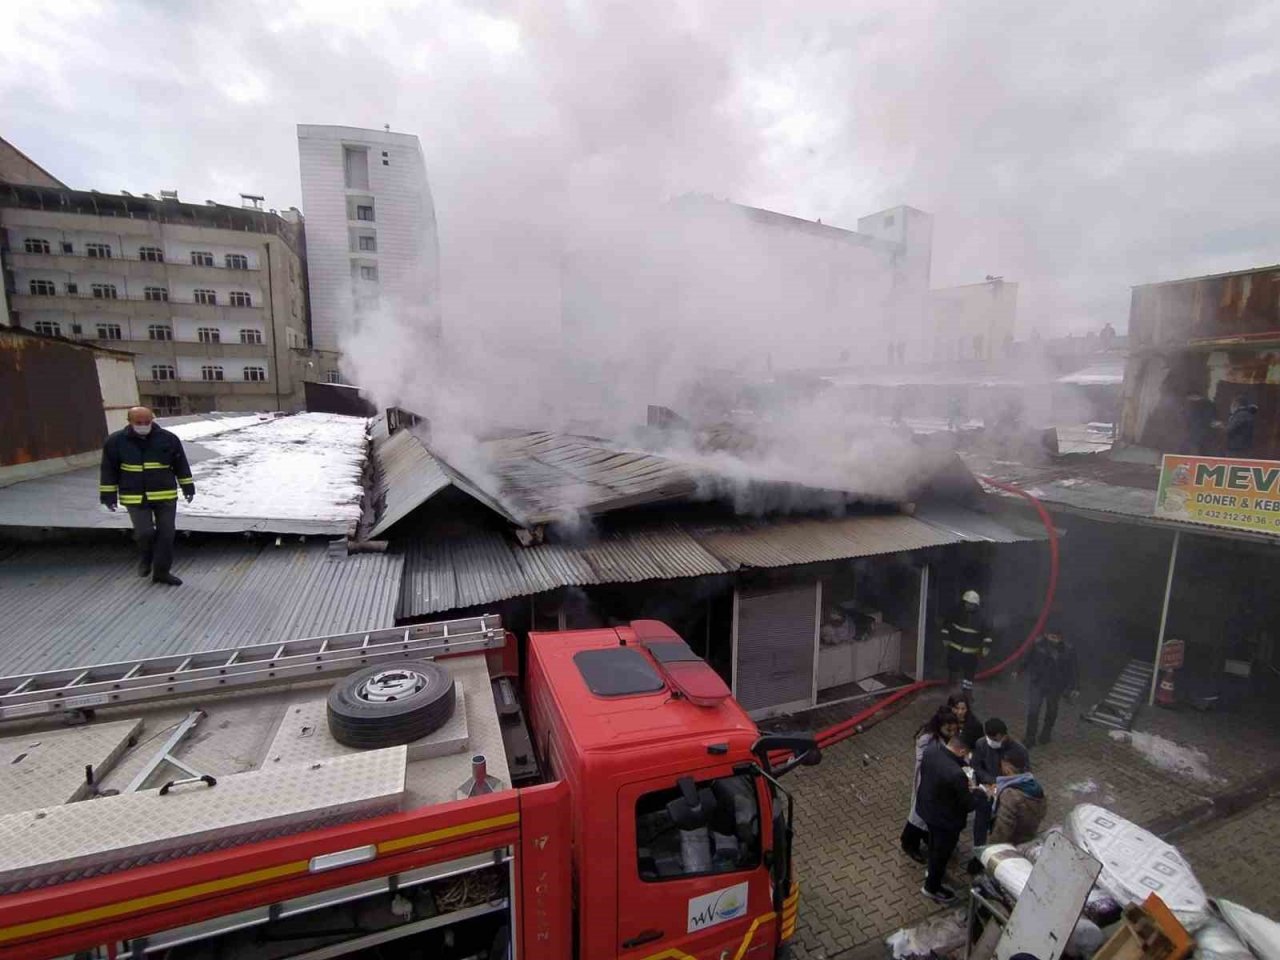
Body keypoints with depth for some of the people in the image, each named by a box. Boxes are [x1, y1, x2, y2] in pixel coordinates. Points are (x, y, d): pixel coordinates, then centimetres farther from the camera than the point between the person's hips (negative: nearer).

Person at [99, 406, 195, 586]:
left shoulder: (168, 438, -2)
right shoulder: (116, 441, -3)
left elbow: (181, 465, 6)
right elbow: (109, 470, 4)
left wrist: (188, 488, 6)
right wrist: (108, 495, 2)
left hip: (166, 495, 1)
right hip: (135, 497, -1)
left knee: (166, 534, 3)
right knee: (144, 532, -9)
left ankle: (161, 571, 16)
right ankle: (145, 559, 25)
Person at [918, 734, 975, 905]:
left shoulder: (930, 753, -14)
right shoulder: (957, 774, -38)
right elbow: (967, 805, -23)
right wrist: (971, 791, -3)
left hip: (927, 809, 7)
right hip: (946, 820, -7)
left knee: (934, 844, 33)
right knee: (942, 853, 19)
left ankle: (932, 870, 57)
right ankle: (932, 888, 41)